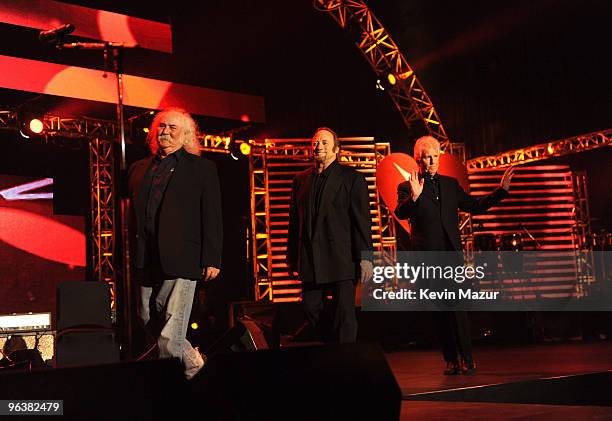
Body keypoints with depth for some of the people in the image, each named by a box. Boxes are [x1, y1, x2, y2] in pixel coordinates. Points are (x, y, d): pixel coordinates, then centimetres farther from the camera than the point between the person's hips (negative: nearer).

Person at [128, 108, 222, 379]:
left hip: (181, 263, -5)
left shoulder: (202, 168, 5)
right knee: (149, 322, 11)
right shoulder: (138, 169, 18)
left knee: (169, 339, -9)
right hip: (146, 264, 6)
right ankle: (193, 362, 29)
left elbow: (212, 218, 0)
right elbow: (131, 213, 18)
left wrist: (212, 260, -8)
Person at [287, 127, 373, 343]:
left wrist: (365, 257, -10)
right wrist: (292, 258, 13)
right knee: (310, 311, 6)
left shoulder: (352, 178, 2)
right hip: (310, 261, 4)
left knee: (344, 315, -2)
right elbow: (294, 222, 16)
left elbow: (362, 220, -3)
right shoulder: (300, 180, 15)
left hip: (341, 260, -4)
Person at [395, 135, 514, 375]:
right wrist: (414, 197, -34)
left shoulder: (451, 184, 14)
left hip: (452, 254, 2)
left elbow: (475, 206, 20)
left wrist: (501, 190, 12)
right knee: (439, 311, 4)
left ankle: (466, 360, -4)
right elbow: (400, 214, -15)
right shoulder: (406, 187, 0)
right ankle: (451, 361, 10)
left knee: (457, 308, -7)